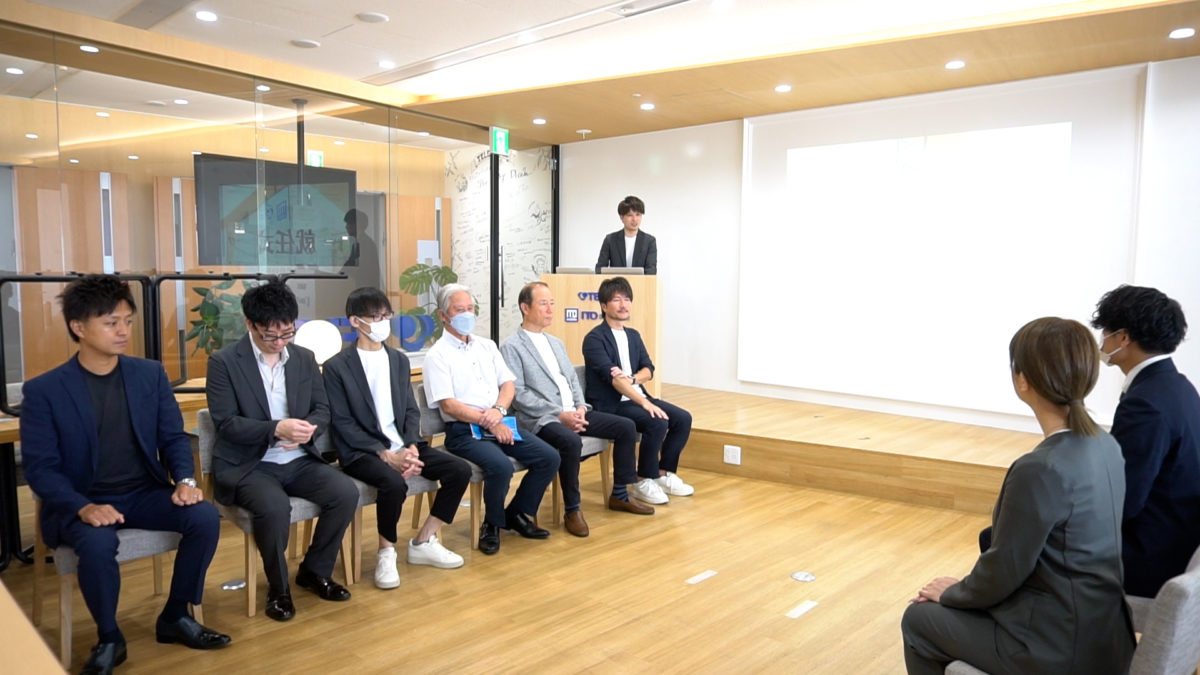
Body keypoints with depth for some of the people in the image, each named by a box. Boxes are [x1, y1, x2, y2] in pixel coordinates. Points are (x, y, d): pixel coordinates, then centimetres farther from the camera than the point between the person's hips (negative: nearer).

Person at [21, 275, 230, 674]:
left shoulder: (150, 374, 4)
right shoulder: (43, 391, -6)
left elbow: (173, 436, 5)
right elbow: (39, 467, -9)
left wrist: (185, 480, -15)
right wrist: (83, 508, -26)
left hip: (145, 494, 3)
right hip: (82, 502, -3)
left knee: (206, 517, -22)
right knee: (98, 544, -36)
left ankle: (175, 617, 0)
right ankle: (109, 639, -7)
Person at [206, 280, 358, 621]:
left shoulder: (304, 358, 7)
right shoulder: (223, 362, -7)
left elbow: (322, 411, 7)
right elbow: (226, 424, -13)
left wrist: (308, 428, -17)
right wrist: (276, 429, -28)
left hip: (298, 461, 5)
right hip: (248, 465, -4)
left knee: (347, 492, -19)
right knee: (275, 507, -34)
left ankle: (315, 570, 7)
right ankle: (278, 587, -4)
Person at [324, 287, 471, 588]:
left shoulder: (399, 360, 13)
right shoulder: (337, 367, -5)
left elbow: (411, 411, 9)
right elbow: (342, 424, -11)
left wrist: (411, 448, -11)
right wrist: (386, 455, -20)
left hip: (402, 446, 6)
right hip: (362, 451, -6)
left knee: (460, 470, -11)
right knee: (395, 482, -36)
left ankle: (424, 542, 4)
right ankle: (386, 552, -8)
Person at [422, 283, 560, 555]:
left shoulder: (487, 346, 14)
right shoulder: (437, 355, -5)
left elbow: (507, 384, 10)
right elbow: (448, 404, -13)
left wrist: (498, 410, -12)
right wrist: (489, 423, -17)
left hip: (499, 424, 6)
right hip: (464, 431, -6)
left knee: (549, 457, -9)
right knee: (501, 466, -32)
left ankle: (516, 514, 10)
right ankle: (492, 524, -3)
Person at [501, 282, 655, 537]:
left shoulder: (556, 343, 20)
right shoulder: (511, 347, -4)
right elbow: (518, 394, -13)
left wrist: (580, 406, -2)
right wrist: (559, 414, -19)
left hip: (573, 412, 8)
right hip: (542, 419, -8)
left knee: (626, 427, -2)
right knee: (571, 441, -37)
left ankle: (619, 495, 11)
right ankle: (573, 509, -17)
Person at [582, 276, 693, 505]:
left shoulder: (633, 336, 15)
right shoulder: (595, 338, -11)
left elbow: (648, 369, 9)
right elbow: (612, 377, -21)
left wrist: (631, 379, -15)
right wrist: (645, 403, -29)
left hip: (636, 397, 8)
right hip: (610, 405, -8)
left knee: (683, 418, -6)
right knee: (657, 422, -28)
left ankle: (664, 474, 8)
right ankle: (643, 482, -11)